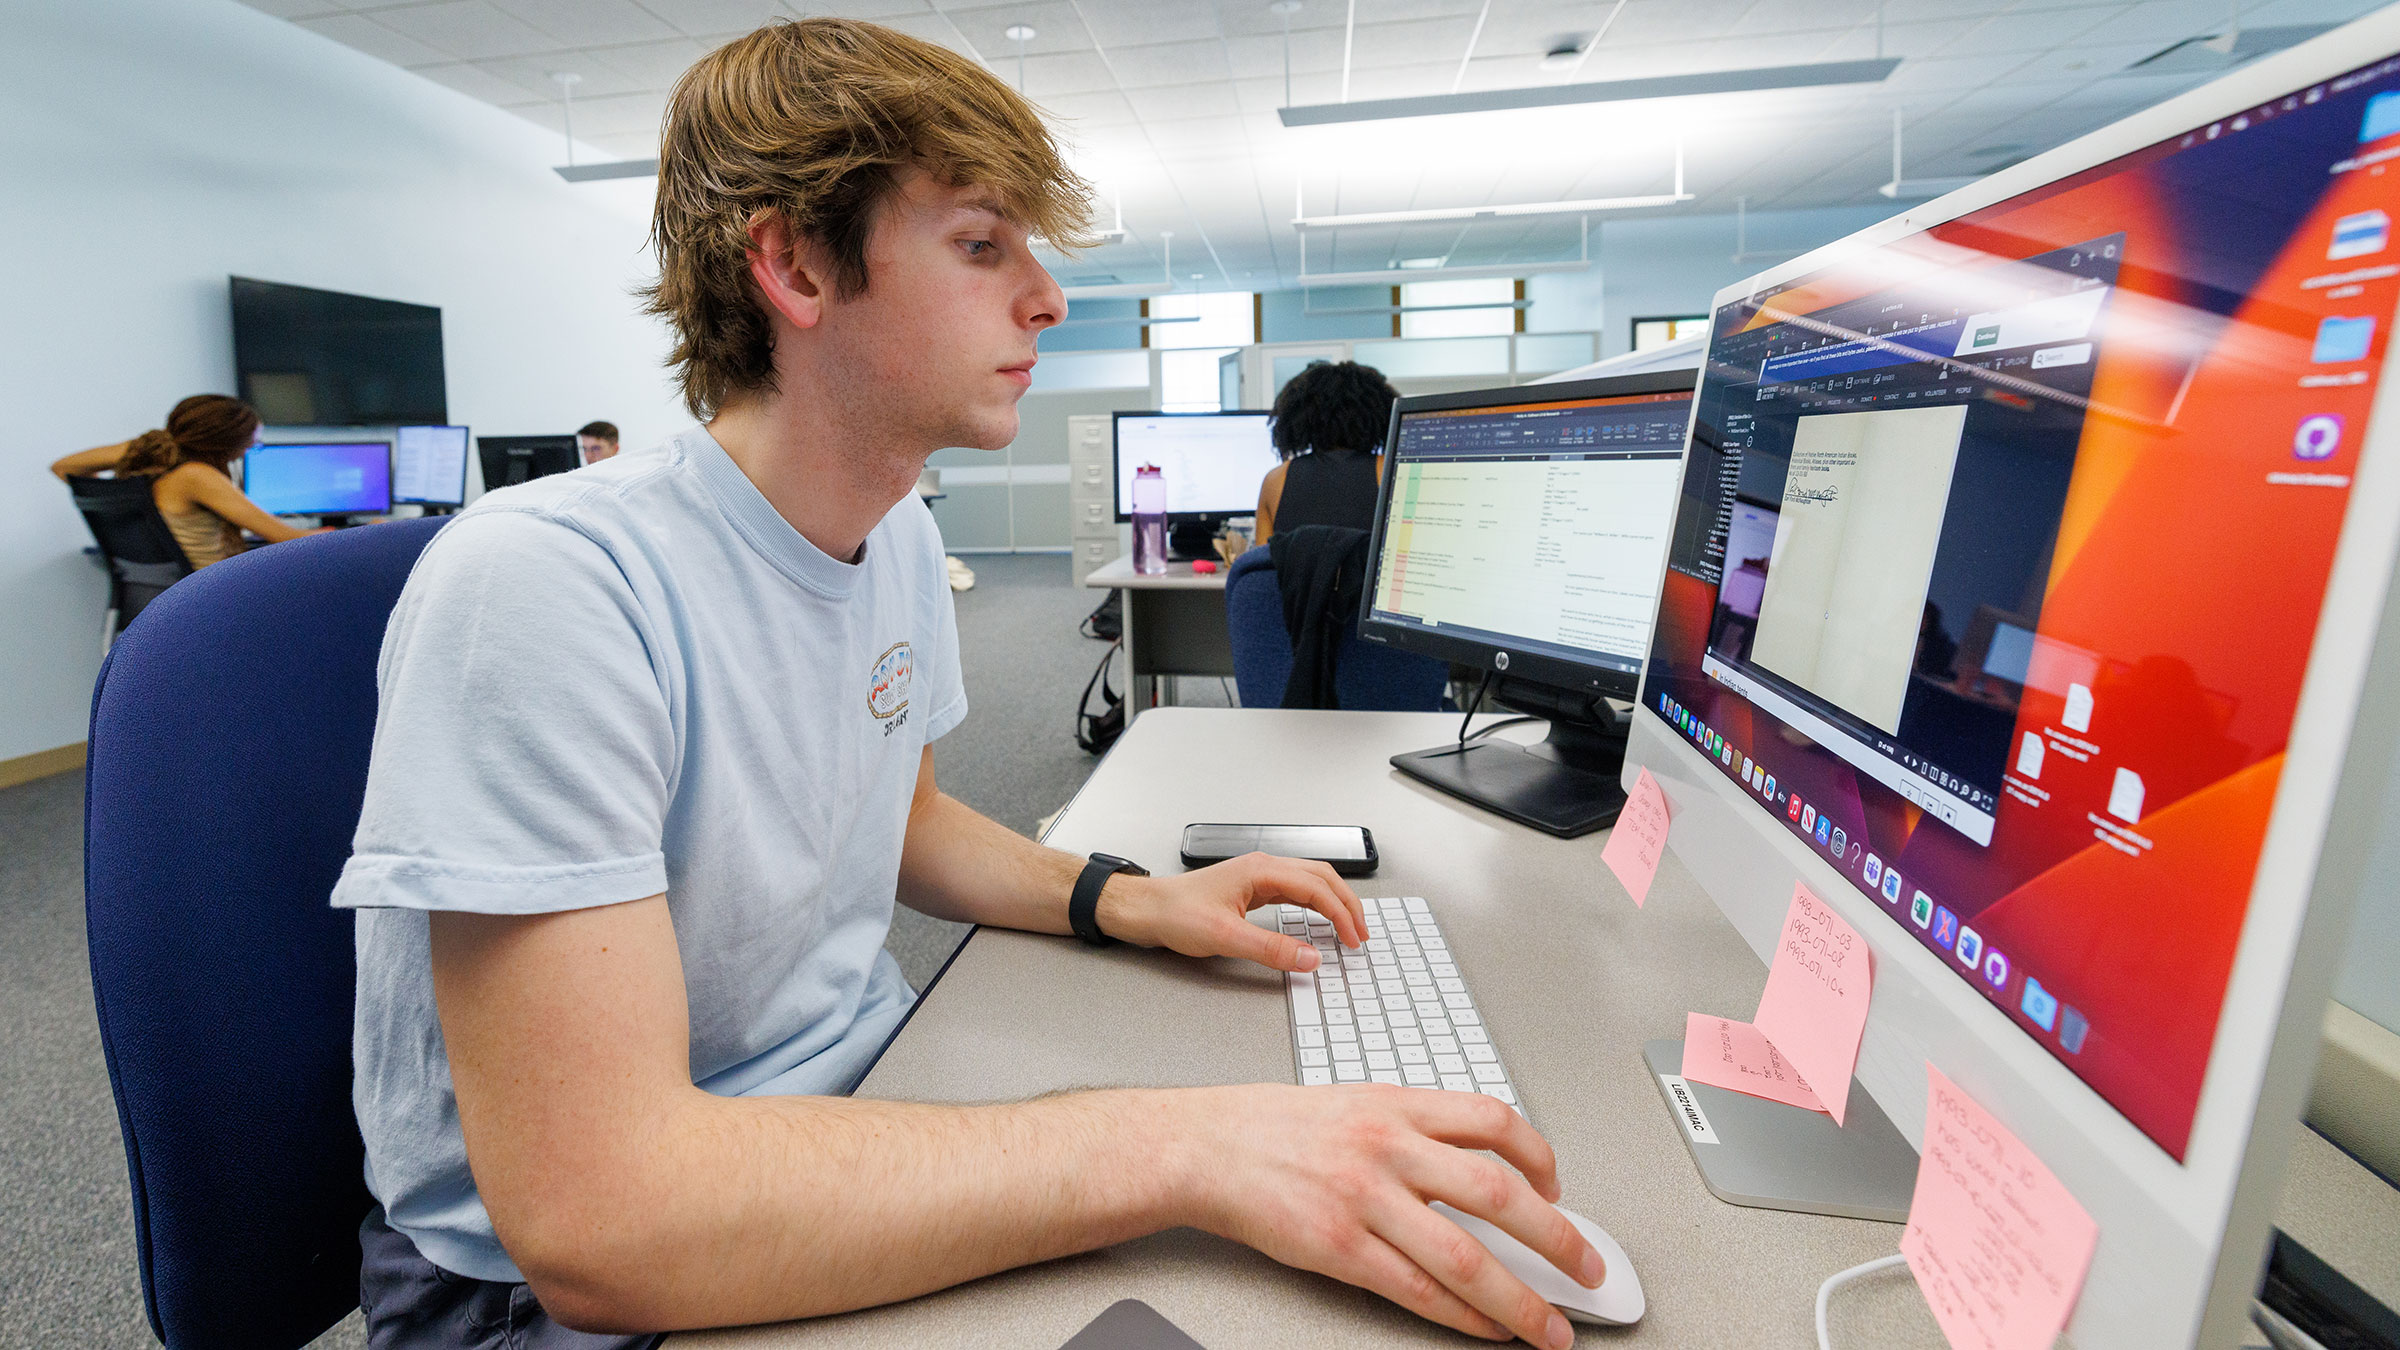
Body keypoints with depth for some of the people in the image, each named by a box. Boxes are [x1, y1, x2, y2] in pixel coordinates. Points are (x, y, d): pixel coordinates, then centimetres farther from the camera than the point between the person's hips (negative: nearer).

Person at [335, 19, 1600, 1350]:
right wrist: (1183, 1149, -33)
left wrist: (1122, 899, -3)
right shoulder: (542, 586, -26)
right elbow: (593, 1211, -29)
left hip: (863, 1102, 6)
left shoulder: (903, 536, 0)